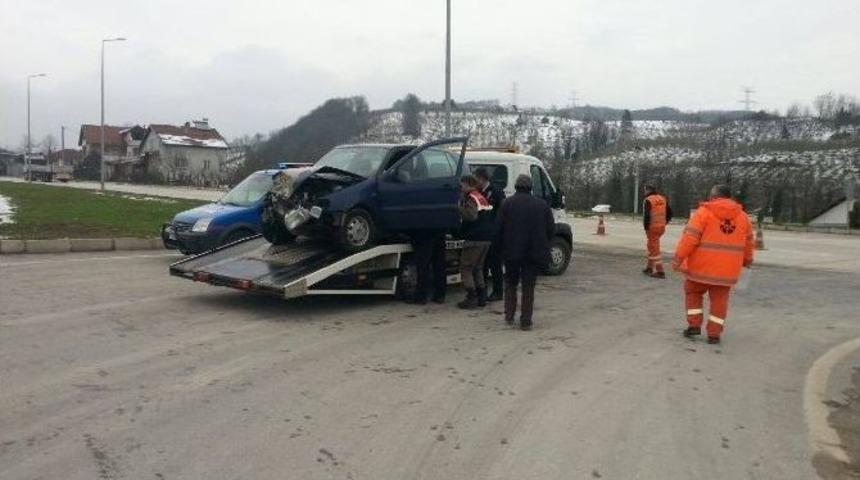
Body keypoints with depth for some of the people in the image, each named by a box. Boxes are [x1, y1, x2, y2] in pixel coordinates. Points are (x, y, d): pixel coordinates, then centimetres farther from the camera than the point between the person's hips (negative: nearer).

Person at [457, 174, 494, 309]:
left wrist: (459, 208, -16)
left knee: (466, 268, -3)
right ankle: (481, 297, 17)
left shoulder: (471, 198, -11)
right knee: (477, 268, 18)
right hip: (486, 238, 9)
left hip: (475, 239, -9)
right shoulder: (482, 198, 18)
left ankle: (471, 298, -7)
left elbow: (470, 215, -26)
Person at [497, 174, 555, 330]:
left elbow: (500, 228, -6)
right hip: (534, 253, 1)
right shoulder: (542, 205, 2)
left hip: (512, 251, -1)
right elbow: (551, 229, 3)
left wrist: (503, 246, 9)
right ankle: (526, 321, 7)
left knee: (510, 284, 18)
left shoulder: (507, 203, -4)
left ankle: (509, 316, 17)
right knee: (528, 286, 7)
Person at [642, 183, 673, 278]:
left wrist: (646, 228, -9)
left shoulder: (648, 200, -12)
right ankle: (650, 267, 29)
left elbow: (646, 216, -19)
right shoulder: (663, 198, 9)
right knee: (651, 245, 22)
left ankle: (660, 271, -3)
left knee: (654, 249, -2)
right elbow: (669, 213, 11)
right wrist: (664, 223, 18)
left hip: (652, 228, -7)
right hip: (661, 227, 7)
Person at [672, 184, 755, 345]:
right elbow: (749, 242, 17)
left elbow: (690, 237, -15)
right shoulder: (742, 216, 8)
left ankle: (695, 325, 13)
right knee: (719, 299, 11)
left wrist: (678, 258, -11)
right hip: (726, 268, 3)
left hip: (702, 265, -3)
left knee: (693, 292, 18)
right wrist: (747, 260, 33)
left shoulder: (704, 212, -8)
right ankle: (714, 333, 9)